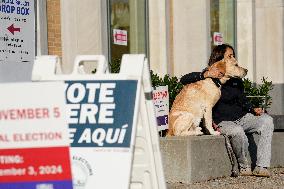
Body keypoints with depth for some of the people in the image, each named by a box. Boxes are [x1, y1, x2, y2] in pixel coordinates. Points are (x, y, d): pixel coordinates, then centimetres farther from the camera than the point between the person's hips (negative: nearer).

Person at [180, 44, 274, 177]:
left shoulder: (235, 79, 15)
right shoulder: (209, 79, -2)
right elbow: (184, 80, -12)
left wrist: (253, 110, 1)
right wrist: (205, 74, -25)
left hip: (241, 117, 6)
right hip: (222, 121, -6)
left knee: (267, 120, -18)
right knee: (238, 132, -38)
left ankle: (261, 167, -24)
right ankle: (244, 167, -15)